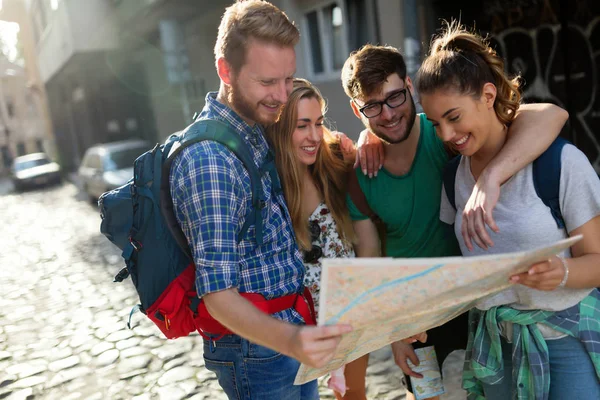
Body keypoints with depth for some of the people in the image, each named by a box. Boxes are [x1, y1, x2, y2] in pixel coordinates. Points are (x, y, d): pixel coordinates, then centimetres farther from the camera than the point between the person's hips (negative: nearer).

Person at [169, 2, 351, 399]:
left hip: (297, 329, 8)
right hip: (256, 348, -8)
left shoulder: (261, 132, 2)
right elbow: (218, 294, -27)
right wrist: (288, 340, -44)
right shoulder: (208, 160, -25)